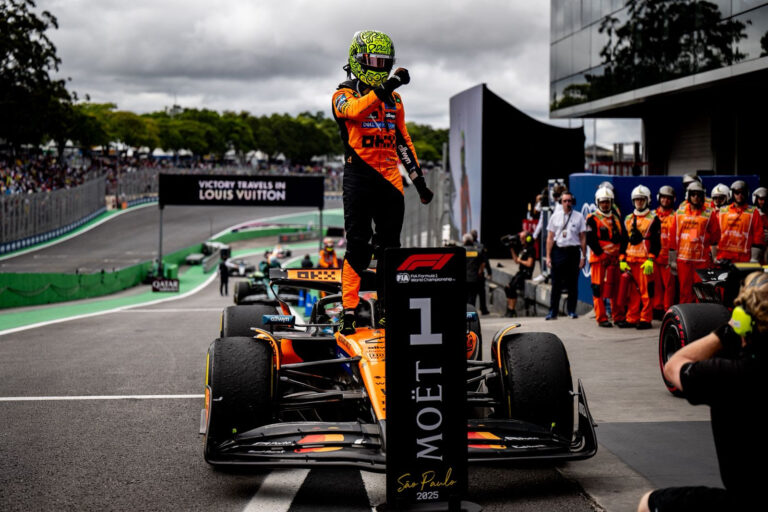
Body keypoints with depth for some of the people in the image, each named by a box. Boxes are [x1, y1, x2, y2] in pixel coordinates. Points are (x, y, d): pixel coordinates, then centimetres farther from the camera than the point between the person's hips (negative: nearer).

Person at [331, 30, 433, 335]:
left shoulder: (394, 98, 17)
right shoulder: (344, 95, 1)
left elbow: (403, 140, 22)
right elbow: (355, 110, -24)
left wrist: (418, 179, 19)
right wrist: (384, 88, -33)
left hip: (390, 181, 5)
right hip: (358, 178, -5)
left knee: (389, 248, 6)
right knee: (358, 247, -8)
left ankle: (386, 312, 13)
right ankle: (348, 313, -4)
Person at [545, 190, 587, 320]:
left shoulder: (579, 217, 3)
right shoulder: (555, 216, 6)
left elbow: (583, 238, 3)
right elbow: (550, 238, 7)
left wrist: (583, 257, -1)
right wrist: (548, 256, 2)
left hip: (573, 251, 0)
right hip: (558, 251, 1)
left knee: (573, 283, 5)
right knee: (556, 284, 1)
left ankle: (571, 310, 16)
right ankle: (553, 312, 6)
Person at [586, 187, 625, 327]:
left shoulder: (616, 218, 15)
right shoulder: (593, 219, -3)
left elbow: (623, 237, 15)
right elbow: (590, 239, -11)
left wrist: (620, 254, 3)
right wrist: (601, 254, -14)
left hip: (615, 259, 5)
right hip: (598, 258, -5)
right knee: (598, 288, -4)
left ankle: (618, 317, 14)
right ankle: (601, 318, 1)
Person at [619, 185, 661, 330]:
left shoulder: (653, 219, 0)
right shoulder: (628, 219, 17)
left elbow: (656, 242, -6)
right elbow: (624, 241, 19)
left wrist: (651, 259, -16)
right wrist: (622, 259, 9)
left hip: (645, 261, -5)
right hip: (630, 260, 5)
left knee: (646, 291, -5)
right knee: (633, 291, 7)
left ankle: (646, 319, -1)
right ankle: (632, 318, 12)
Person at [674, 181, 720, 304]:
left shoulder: (709, 213, 2)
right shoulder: (679, 212, 8)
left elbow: (715, 235, 6)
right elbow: (674, 235, 10)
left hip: (702, 258, -2)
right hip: (683, 258, 2)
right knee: (685, 290, 5)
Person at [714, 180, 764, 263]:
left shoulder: (753, 213, 5)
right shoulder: (722, 212, 12)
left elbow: (758, 238, 2)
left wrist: (754, 259, -4)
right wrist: (715, 257, 10)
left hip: (744, 260, -2)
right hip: (723, 259, 2)